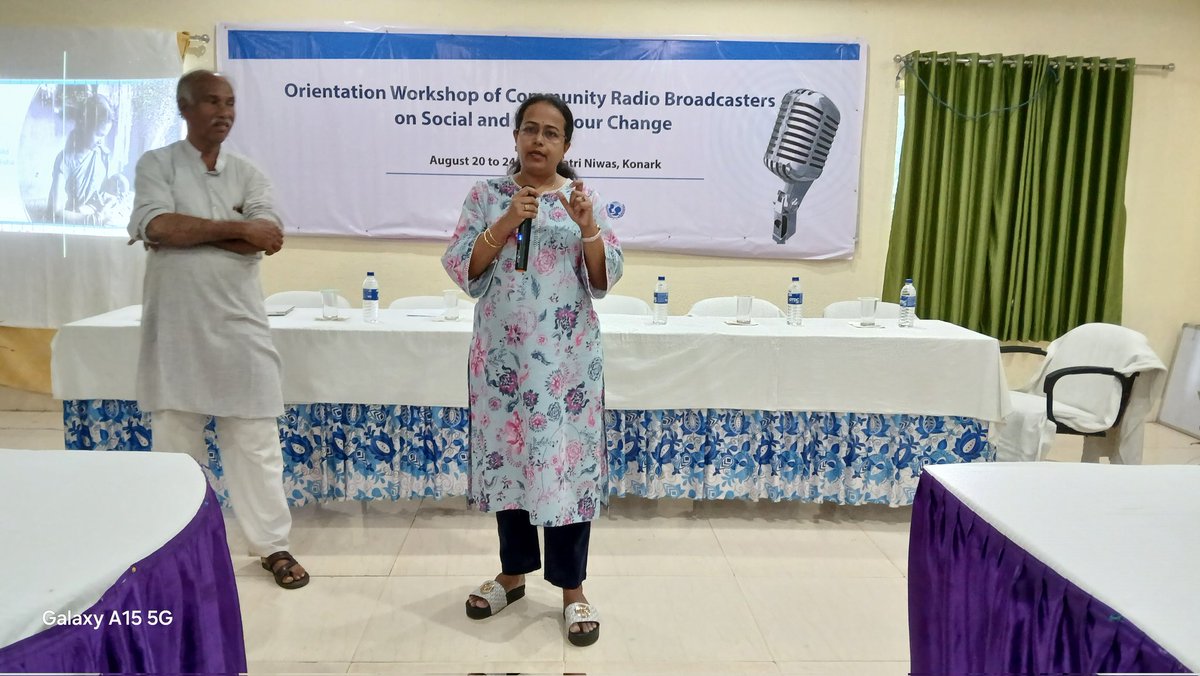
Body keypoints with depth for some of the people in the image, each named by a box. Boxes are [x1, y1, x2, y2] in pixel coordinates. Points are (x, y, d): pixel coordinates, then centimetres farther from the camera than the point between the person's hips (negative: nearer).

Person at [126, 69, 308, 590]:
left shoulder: (247, 173, 8)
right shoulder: (156, 164, 3)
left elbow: (268, 238, -8)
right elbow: (157, 226, -16)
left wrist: (187, 231, -12)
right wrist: (236, 228, -12)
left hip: (238, 324, 1)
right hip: (175, 326, -1)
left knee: (256, 441, 3)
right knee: (175, 439, 8)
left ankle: (273, 544, 14)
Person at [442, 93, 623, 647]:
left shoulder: (583, 199, 3)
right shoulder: (485, 196, 4)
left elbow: (605, 278, -2)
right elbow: (462, 271, -4)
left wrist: (587, 228, -18)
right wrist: (507, 223, -15)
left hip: (567, 356, -1)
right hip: (502, 354, 2)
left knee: (566, 459, 1)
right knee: (507, 455, 11)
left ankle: (571, 587, 15)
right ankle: (513, 571, 29)